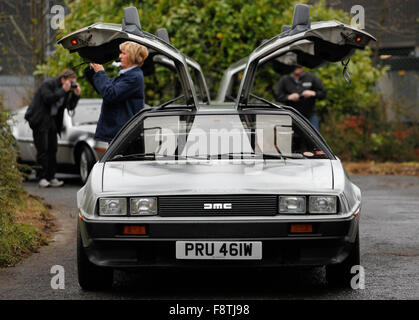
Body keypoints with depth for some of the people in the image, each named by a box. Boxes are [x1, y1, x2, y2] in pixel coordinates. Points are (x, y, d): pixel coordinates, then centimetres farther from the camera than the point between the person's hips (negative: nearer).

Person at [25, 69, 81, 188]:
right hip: (40, 120, -8)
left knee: (52, 150, 4)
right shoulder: (48, 84, -14)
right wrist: (63, 90, -27)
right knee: (42, 150, -10)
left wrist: (76, 95, -7)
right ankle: (42, 178, -8)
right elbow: (49, 99, -28)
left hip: (52, 120, 8)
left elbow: (70, 106, 8)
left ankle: (51, 178, 7)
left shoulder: (66, 89, 8)